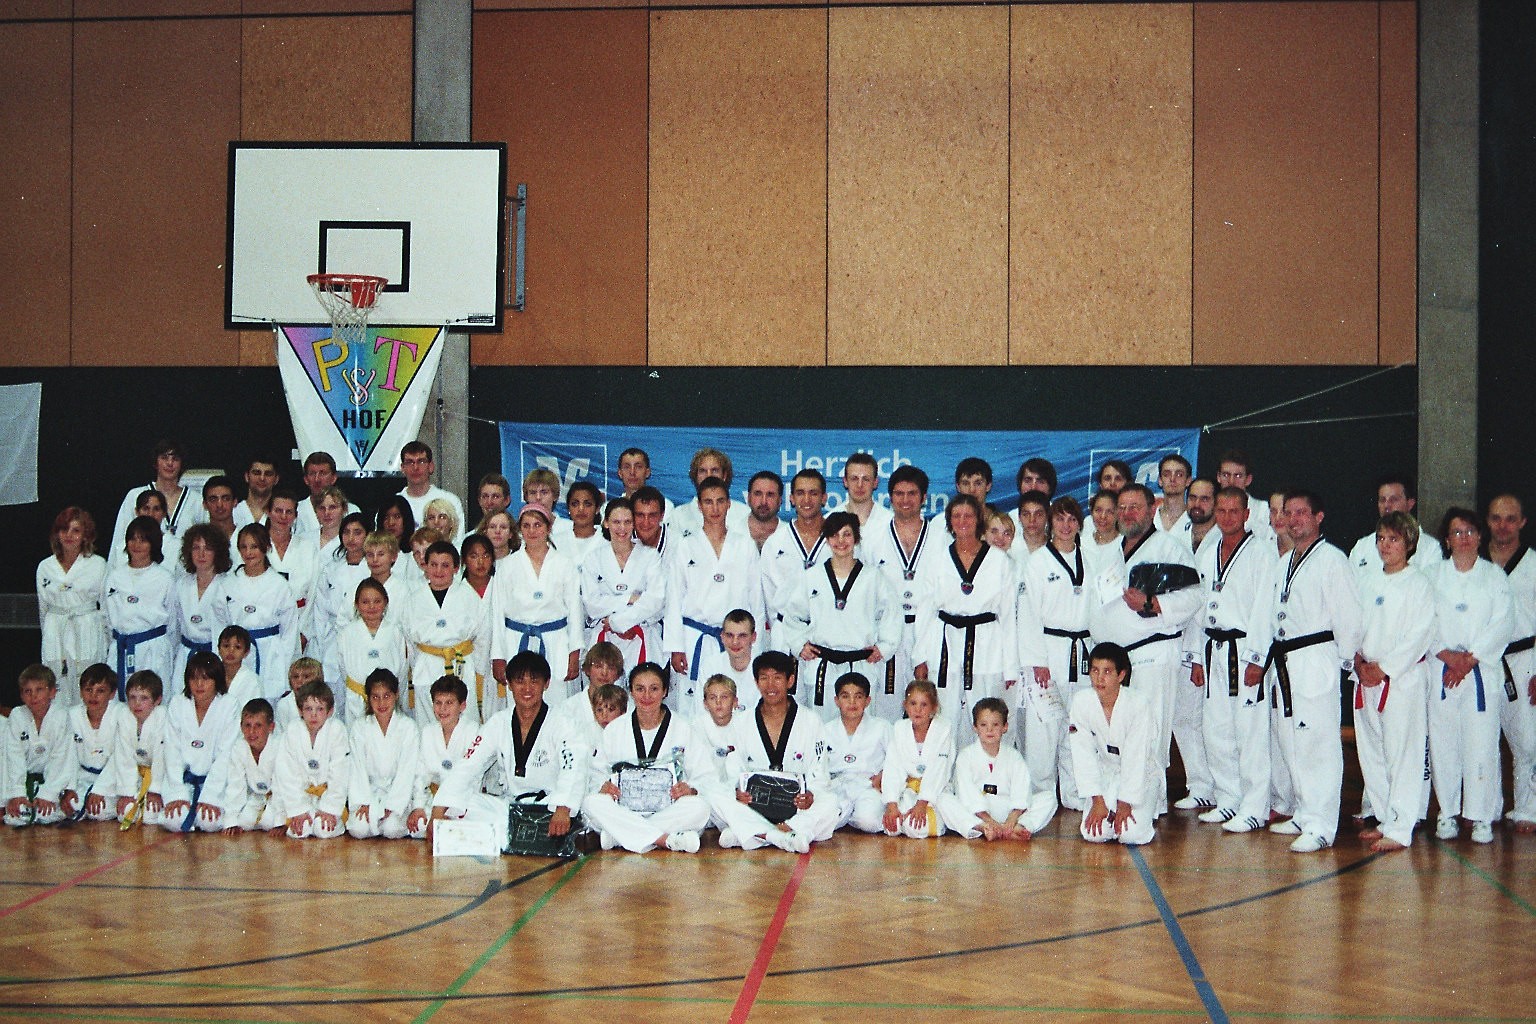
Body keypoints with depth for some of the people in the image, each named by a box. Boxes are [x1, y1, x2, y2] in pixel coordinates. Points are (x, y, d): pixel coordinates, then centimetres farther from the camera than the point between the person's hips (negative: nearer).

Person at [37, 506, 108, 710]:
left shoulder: (98, 565, 0)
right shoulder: (45, 567, 8)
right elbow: (43, 608, 16)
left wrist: (108, 640, 5)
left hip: (88, 635, -2)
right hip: (55, 638, 2)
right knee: (57, 696, 0)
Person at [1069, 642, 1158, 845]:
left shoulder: (1139, 703, -23)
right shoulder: (1081, 702, -14)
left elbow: (1136, 757, -20)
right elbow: (1084, 754, -10)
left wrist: (1125, 803, -19)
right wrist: (1097, 800, -14)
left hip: (1141, 773, -2)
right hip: (1105, 772, 2)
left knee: (1132, 835, -22)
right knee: (1095, 834, -19)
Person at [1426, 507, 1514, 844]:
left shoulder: (1494, 576, 7)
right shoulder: (1434, 576, 10)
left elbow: (1503, 625, -1)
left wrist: (1470, 658, -10)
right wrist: (1447, 655, -12)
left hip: (1482, 670, -1)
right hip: (1440, 668, 1)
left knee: (1481, 743, -6)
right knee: (1443, 743, 0)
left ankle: (1481, 816, 2)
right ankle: (1447, 813, 10)